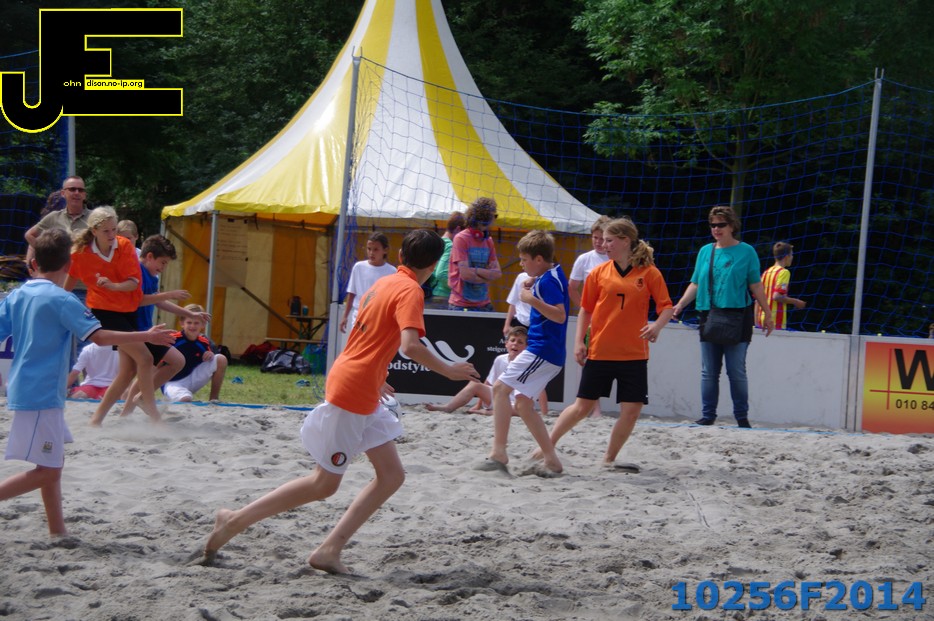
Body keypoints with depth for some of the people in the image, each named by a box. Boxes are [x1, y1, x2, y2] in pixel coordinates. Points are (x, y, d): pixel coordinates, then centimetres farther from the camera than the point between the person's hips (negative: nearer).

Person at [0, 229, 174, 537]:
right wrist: (148, 336, -10)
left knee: (53, 463, 17)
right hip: (42, 395, -9)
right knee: (48, 471, -5)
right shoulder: (62, 300, -13)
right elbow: (100, 336, -18)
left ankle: (57, 531, 18)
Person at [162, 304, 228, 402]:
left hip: (193, 380, 5)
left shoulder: (204, 342, -2)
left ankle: (213, 398, 2)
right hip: (173, 382, -5)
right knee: (186, 399, -39)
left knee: (221, 359, -8)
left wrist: (211, 356, -13)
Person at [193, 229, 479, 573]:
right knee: (324, 483, 2)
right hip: (351, 397, -9)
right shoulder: (410, 291, -14)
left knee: (392, 475, 5)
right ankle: (235, 521, 10)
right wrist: (448, 370, -15)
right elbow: (411, 346, -28)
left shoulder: (383, 284, 13)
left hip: (365, 400, 9)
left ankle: (330, 550, 1)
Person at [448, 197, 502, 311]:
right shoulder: (461, 239, -8)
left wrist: (476, 270, -12)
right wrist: (487, 276, -2)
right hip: (461, 305, -6)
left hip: (484, 304, 6)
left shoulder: (488, 241, 12)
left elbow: (497, 273, 3)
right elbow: (465, 274, -15)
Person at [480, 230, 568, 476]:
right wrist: (534, 289, 12)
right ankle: (551, 460, 12)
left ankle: (499, 452, -16)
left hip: (543, 350, -11)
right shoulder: (552, 275, 14)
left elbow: (560, 315, -25)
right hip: (548, 352, 11)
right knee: (523, 403, 13)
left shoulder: (549, 280, -16)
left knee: (500, 387, -12)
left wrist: (534, 300, -30)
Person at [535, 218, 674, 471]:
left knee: (631, 410, -3)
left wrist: (657, 326, -21)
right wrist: (579, 342, -2)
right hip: (599, 352, 0)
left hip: (634, 353, 0)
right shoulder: (598, 272, 2)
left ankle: (609, 459, 14)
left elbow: (666, 307, -2)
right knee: (582, 406, 4)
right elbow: (585, 310, 7)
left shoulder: (649, 273, -2)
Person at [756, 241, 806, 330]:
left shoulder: (766, 272, 14)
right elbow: (776, 296, -19)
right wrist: (795, 302, -6)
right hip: (776, 323, -8)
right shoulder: (784, 272, -8)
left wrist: (756, 323, 17)